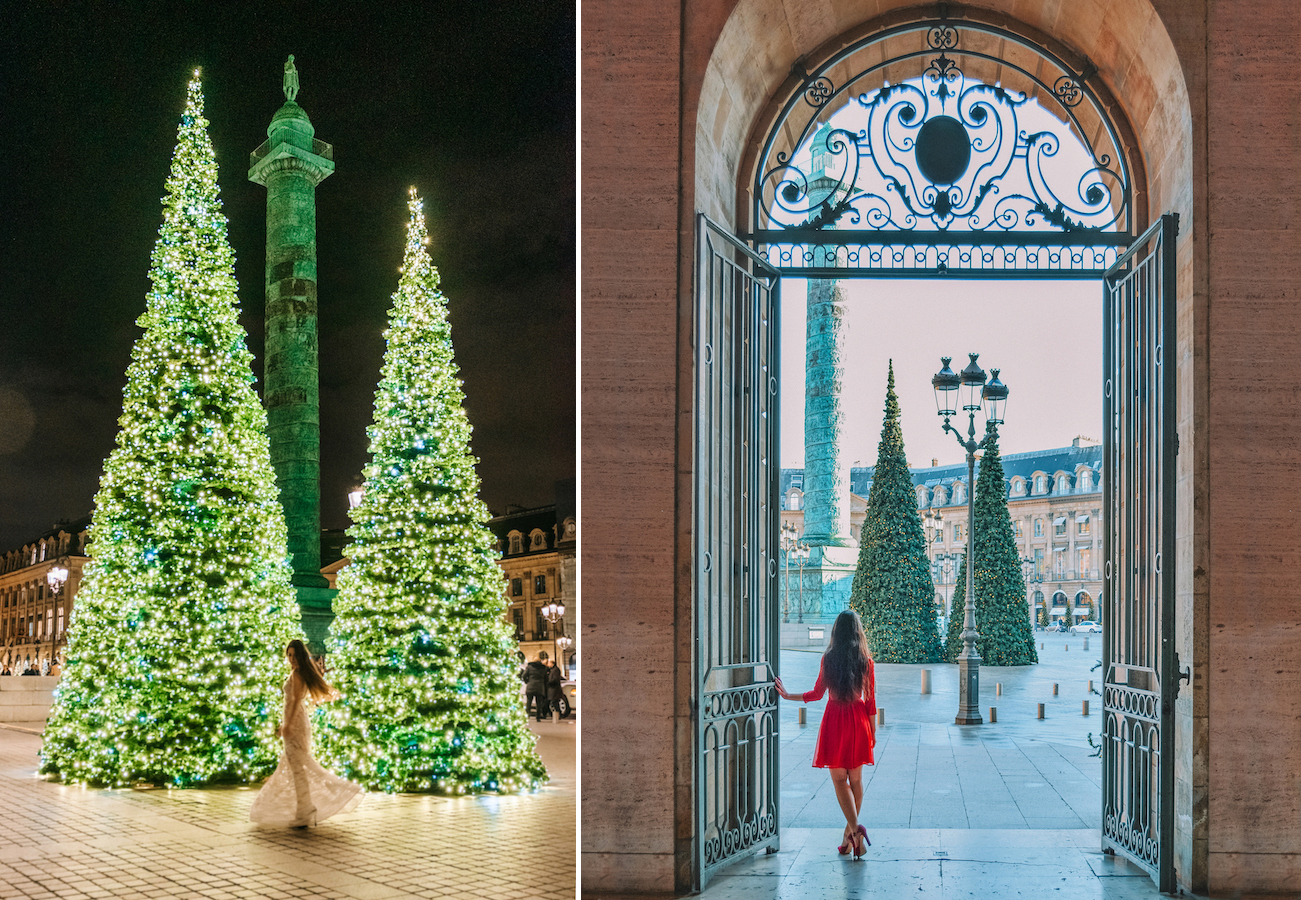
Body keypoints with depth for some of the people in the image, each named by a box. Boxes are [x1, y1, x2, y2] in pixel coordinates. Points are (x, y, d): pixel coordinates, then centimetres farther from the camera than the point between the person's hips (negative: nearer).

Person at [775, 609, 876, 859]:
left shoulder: (829, 658, -5)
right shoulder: (866, 660, -1)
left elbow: (817, 693, 0)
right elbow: (871, 699, 2)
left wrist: (787, 695, 13)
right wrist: (872, 731, 12)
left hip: (834, 720, -2)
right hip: (858, 720, 2)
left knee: (839, 779, 1)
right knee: (855, 779, 13)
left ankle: (855, 829, -17)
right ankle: (850, 833, 18)